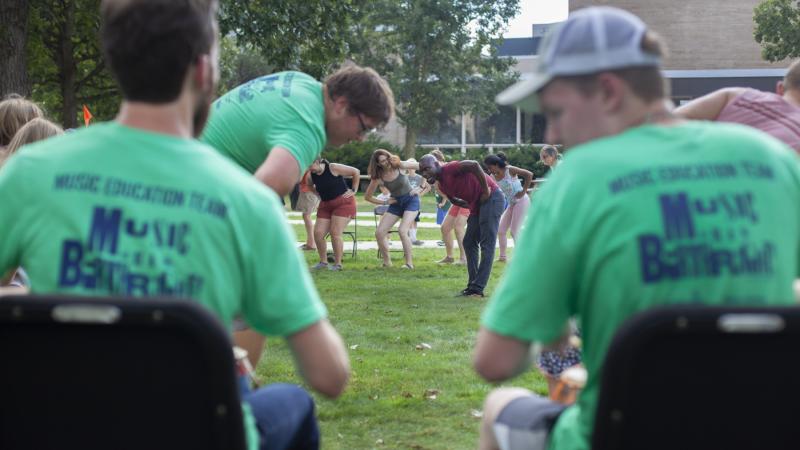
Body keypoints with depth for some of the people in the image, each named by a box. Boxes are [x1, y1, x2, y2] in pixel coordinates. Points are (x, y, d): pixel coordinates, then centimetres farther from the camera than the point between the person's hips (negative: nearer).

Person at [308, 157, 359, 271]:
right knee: (318, 233, -4)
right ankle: (323, 261, 12)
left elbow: (356, 172, -9)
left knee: (335, 233, -14)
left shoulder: (333, 168, -16)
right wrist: (319, 194, 9)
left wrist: (354, 190, -8)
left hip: (343, 203, -6)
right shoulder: (312, 175, 0)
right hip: (325, 205, 6)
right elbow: (310, 185, 25)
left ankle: (338, 264, -3)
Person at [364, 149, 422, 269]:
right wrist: (385, 202, -5)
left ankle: (409, 263, -15)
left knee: (402, 230, -24)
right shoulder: (378, 178, -10)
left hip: (411, 200, -4)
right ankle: (387, 262, 11)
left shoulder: (400, 166, -16)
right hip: (396, 203, 4)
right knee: (379, 232, -6)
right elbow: (367, 197, 1)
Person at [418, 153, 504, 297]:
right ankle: (473, 285, 15)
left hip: (491, 197, -10)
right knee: (469, 243, 11)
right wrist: (471, 206, 7)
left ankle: (477, 289, -14)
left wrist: (486, 190, -24)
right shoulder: (442, 186, 11)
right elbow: (455, 200, 24)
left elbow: (474, 165, -30)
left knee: (487, 244, -11)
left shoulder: (450, 169, -17)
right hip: (477, 204, 10)